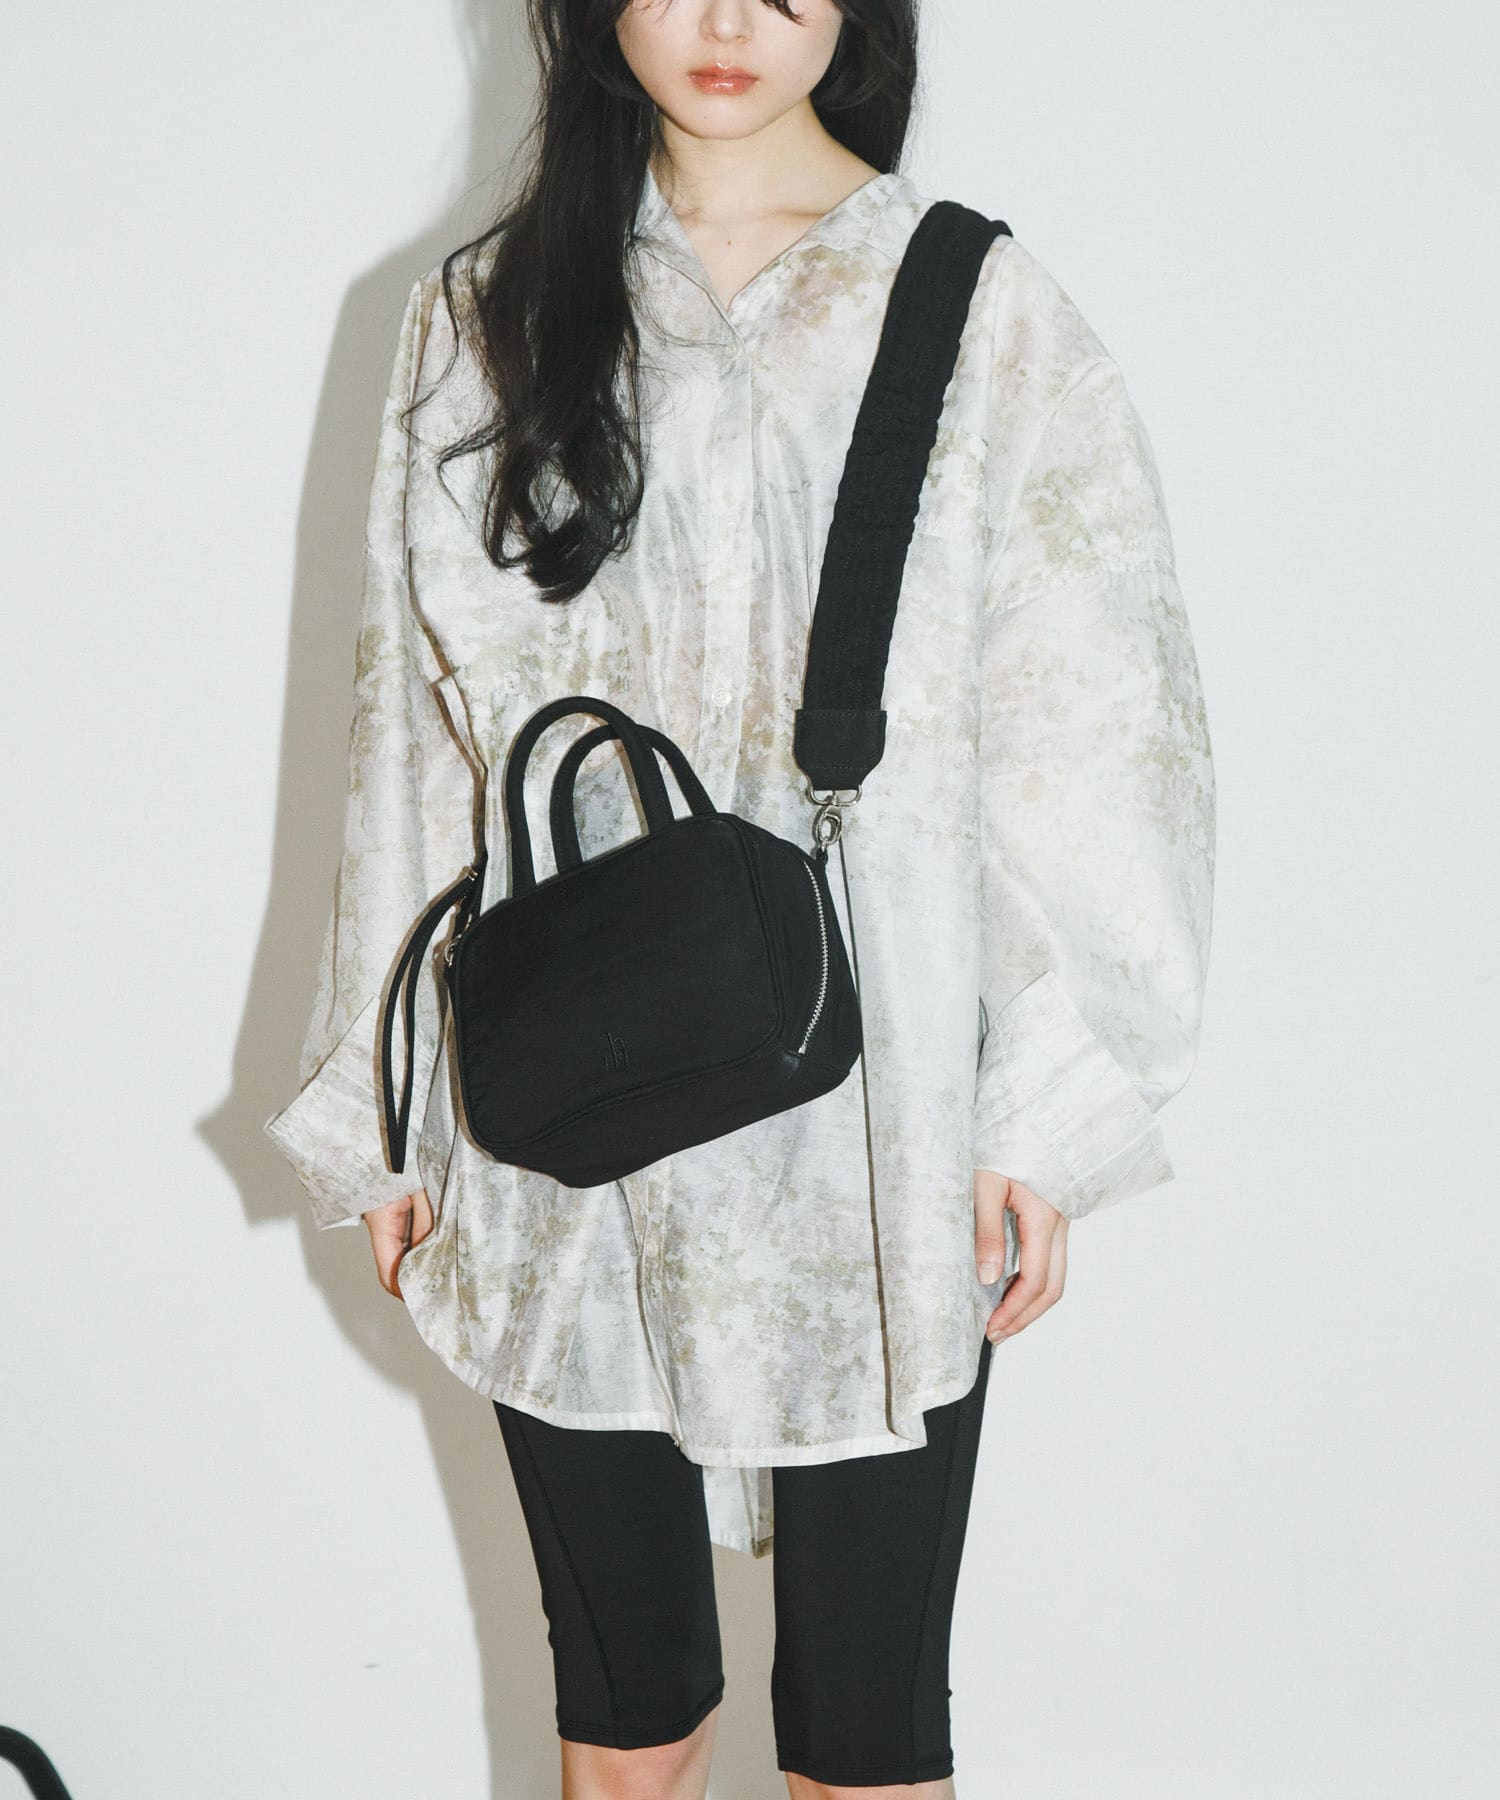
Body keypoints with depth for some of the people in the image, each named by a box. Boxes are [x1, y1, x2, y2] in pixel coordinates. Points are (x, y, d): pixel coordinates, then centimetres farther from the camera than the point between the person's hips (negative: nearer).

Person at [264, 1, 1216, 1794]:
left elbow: (1084, 724, -1)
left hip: (873, 1119, -2)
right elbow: (418, 725, 9)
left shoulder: (981, 313, 1)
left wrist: (1046, 1115, -6)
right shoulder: (481, 318, 8)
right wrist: (383, 1107, 9)